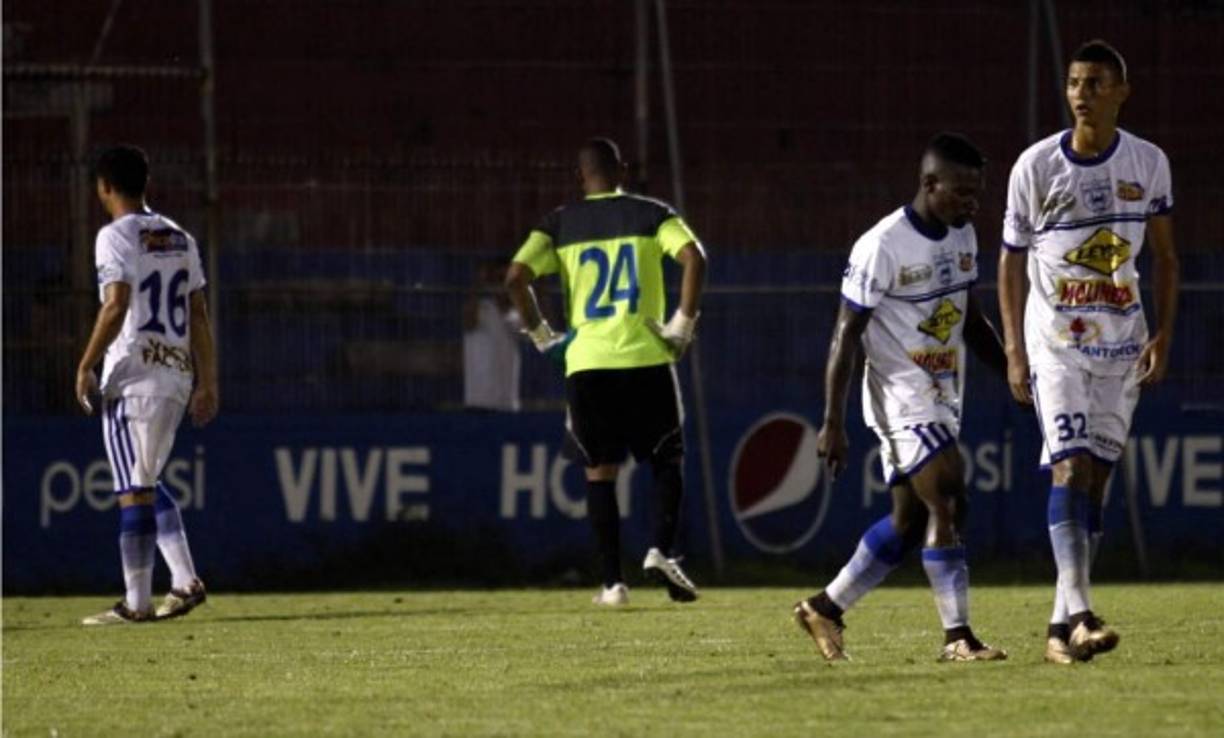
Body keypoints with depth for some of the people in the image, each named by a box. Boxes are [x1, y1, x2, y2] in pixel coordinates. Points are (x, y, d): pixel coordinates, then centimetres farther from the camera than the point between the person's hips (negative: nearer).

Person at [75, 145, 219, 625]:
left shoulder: (116, 237, -7)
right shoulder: (179, 239, 15)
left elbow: (117, 306, -18)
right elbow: (199, 316, 14)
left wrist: (86, 366, -12)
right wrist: (207, 383, 15)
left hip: (134, 374, -7)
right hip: (177, 373, 7)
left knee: (134, 490, -6)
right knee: (147, 482, 18)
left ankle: (137, 602, -7)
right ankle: (185, 581, 6)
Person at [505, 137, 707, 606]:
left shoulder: (560, 225, 7)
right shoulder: (651, 215, 5)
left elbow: (516, 278, -3)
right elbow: (694, 258, -11)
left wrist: (542, 336, 8)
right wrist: (682, 326, -3)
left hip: (586, 361, 1)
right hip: (646, 357, -1)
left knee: (600, 471, 10)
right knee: (667, 460, 13)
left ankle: (612, 582, 4)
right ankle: (662, 551, -9)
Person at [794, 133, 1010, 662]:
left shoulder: (962, 237, 7)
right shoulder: (882, 247, -17)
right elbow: (846, 335, -15)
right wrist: (832, 424, -17)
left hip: (943, 398, 9)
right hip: (902, 399, -9)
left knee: (909, 521, 12)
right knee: (948, 504, -16)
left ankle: (825, 608, 25)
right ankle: (957, 637, -13)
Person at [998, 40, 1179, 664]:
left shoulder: (1147, 164, 2)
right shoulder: (1035, 166, -5)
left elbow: (1165, 257, 10)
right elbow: (1011, 262, 2)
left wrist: (1163, 335, 0)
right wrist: (1014, 353, -4)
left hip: (1121, 341, 3)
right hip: (1055, 337, -3)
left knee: (1096, 477, 2)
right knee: (1070, 467, -17)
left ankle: (1062, 626, 7)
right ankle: (1079, 615, -27)